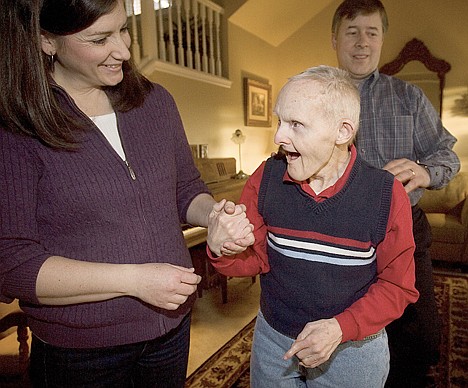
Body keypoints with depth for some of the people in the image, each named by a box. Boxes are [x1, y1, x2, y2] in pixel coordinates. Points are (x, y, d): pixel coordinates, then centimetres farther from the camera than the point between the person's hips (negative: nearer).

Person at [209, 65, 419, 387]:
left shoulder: (386, 194, -19)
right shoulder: (265, 178, -14)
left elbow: (397, 286, -9)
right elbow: (256, 260, -7)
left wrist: (341, 328, -21)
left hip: (355, 344, -1)